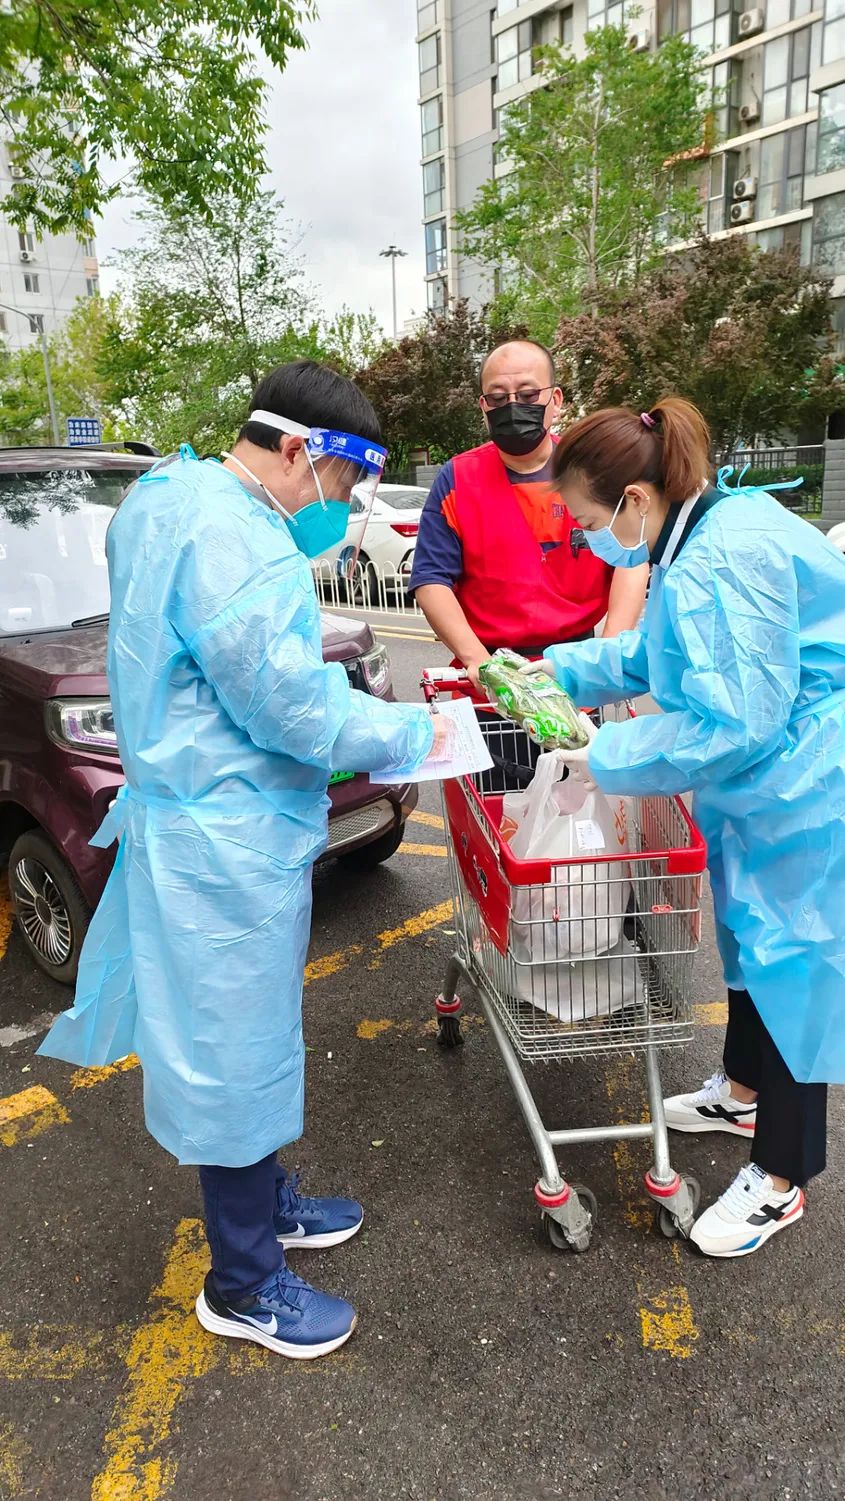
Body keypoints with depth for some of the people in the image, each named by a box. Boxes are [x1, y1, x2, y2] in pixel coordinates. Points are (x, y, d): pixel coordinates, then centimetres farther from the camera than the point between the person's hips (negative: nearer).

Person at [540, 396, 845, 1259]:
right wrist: (554, 668, 7)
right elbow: (654, 654, 16)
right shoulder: (707, 534, 5)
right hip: (762, 784, 10)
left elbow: (731, 723, -31)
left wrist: (605, 758, -21)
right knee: (750, 938, 24)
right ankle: (744, 1091, 48)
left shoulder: (724, 559, -29)